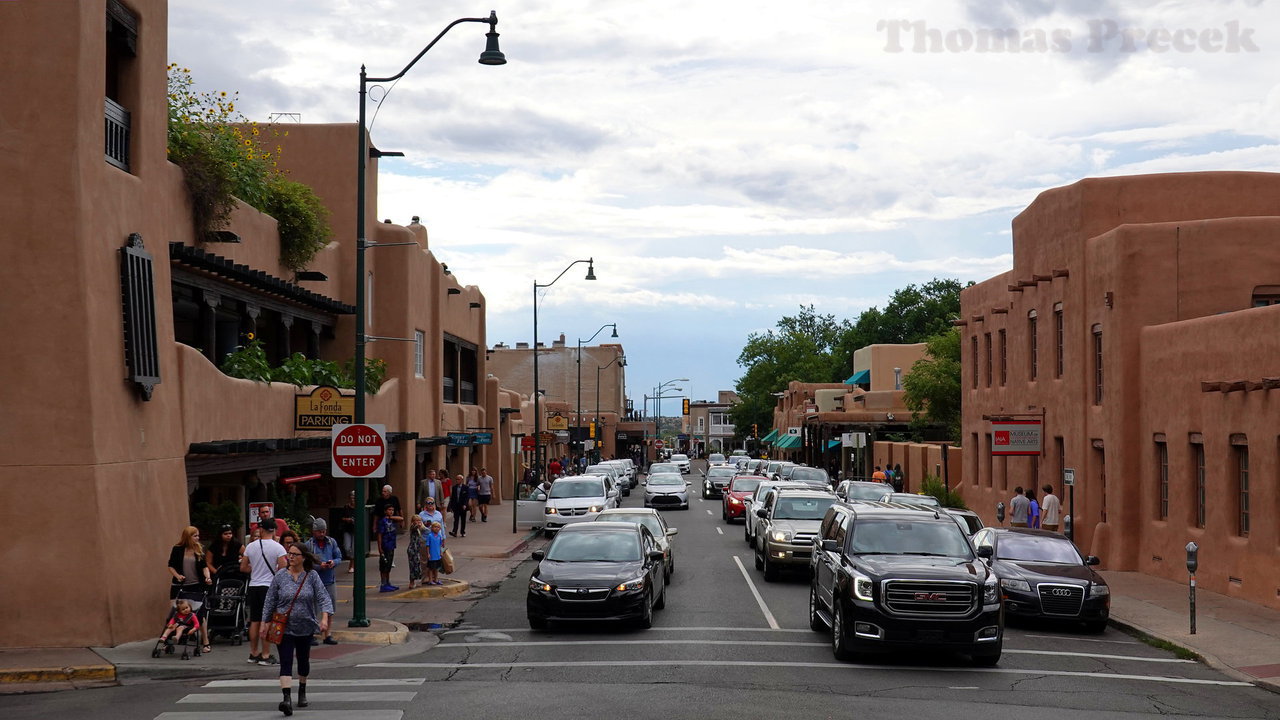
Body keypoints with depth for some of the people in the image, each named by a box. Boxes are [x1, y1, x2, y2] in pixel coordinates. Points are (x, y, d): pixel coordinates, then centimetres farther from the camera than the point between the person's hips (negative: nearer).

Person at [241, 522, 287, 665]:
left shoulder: (250, 546, 4)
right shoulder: (278, 547, -9)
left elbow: (243, 568, 8)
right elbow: (283, 569, -13)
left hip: (253, 586, 4)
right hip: (269, 586, -4)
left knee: (254, 621, 12)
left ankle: (253, 653, 19)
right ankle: (265, 656, -4)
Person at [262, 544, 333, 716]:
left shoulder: (312, 576, -3)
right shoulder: (280, 576, -3)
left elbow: (323, 598, -8)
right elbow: (269, 601, 3)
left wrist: (324, 619, -22)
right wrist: (264, 623, 0)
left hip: (305, 627, 2)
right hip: (285, 627, -1)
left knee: (303, 660, 17)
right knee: (286, 662, -13)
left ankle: (302, 692, 40)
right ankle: (287, 698, -23)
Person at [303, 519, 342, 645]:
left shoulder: (331, 542, 8)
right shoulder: (309, 545, -7)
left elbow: (339, 557, 10)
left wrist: (333, 562, -11)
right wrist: (319, 566, -22)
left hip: (330, 581, 5)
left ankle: (327, 634, 21)